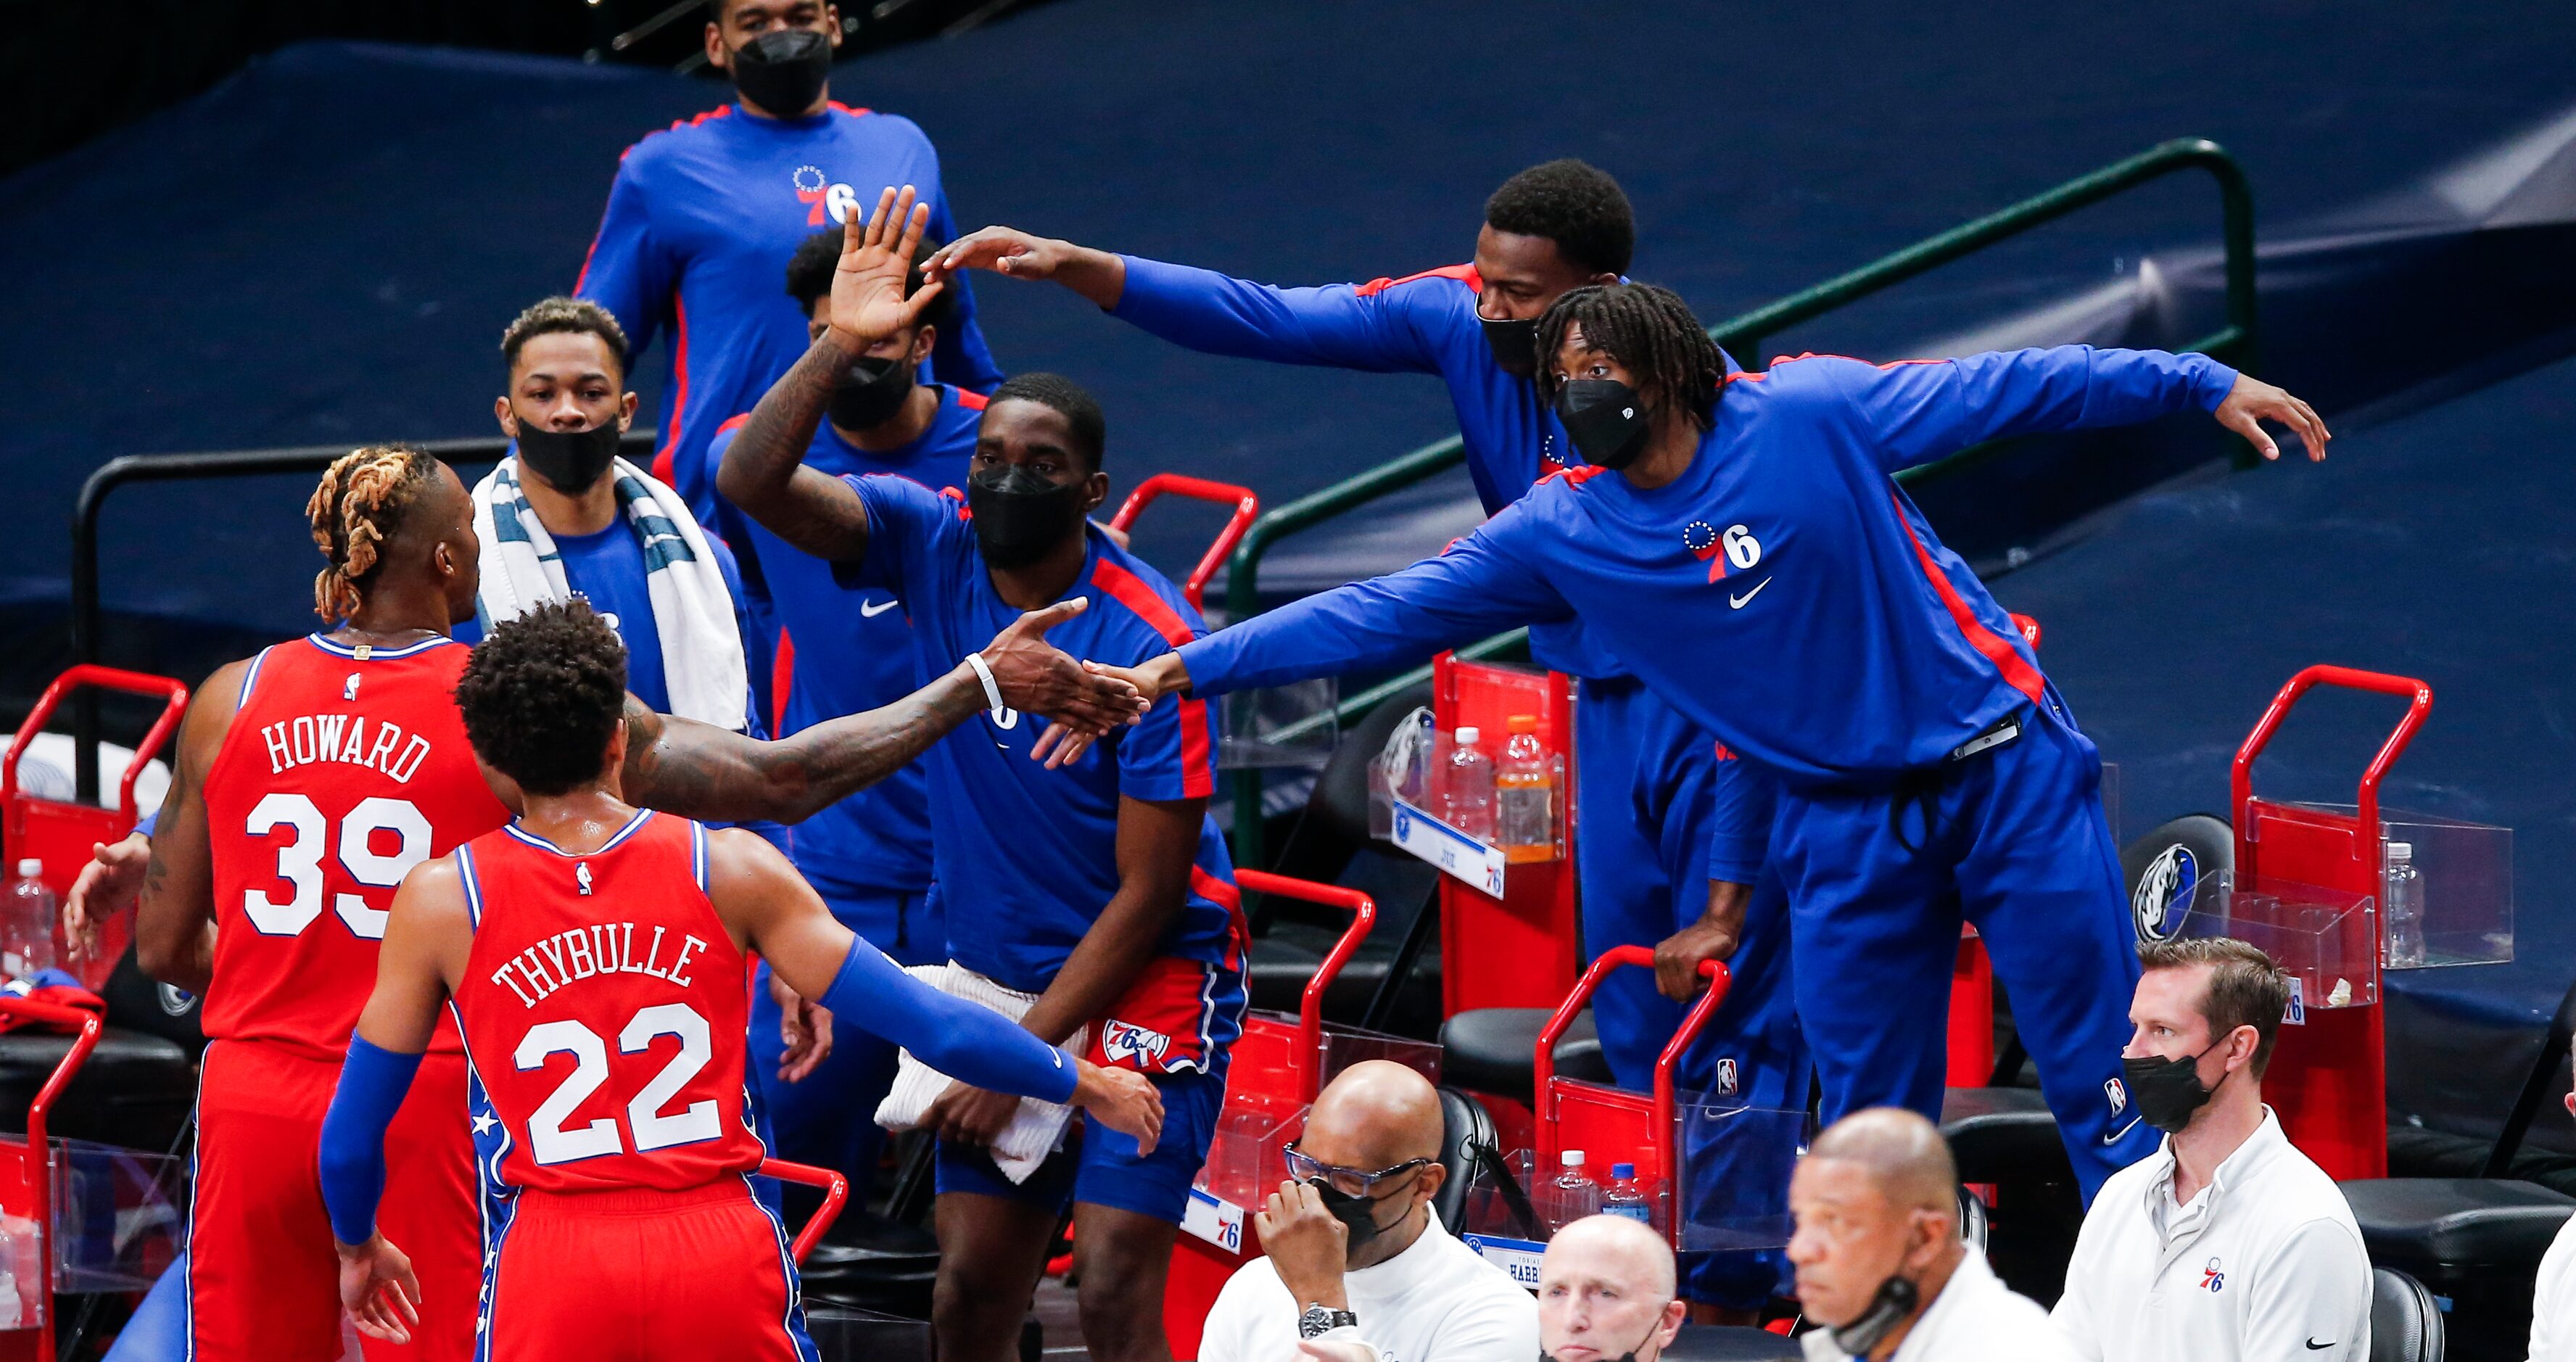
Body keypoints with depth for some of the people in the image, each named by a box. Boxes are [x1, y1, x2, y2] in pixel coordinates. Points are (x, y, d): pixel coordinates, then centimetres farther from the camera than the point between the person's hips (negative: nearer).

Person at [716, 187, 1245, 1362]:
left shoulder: (1151, 644, -20)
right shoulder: (933, 547, -5)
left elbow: (1148, 894, -17)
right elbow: (757, 482, -17)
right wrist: (838, 347, -31)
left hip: (1148, 985, -6)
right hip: (997, 976, 6)